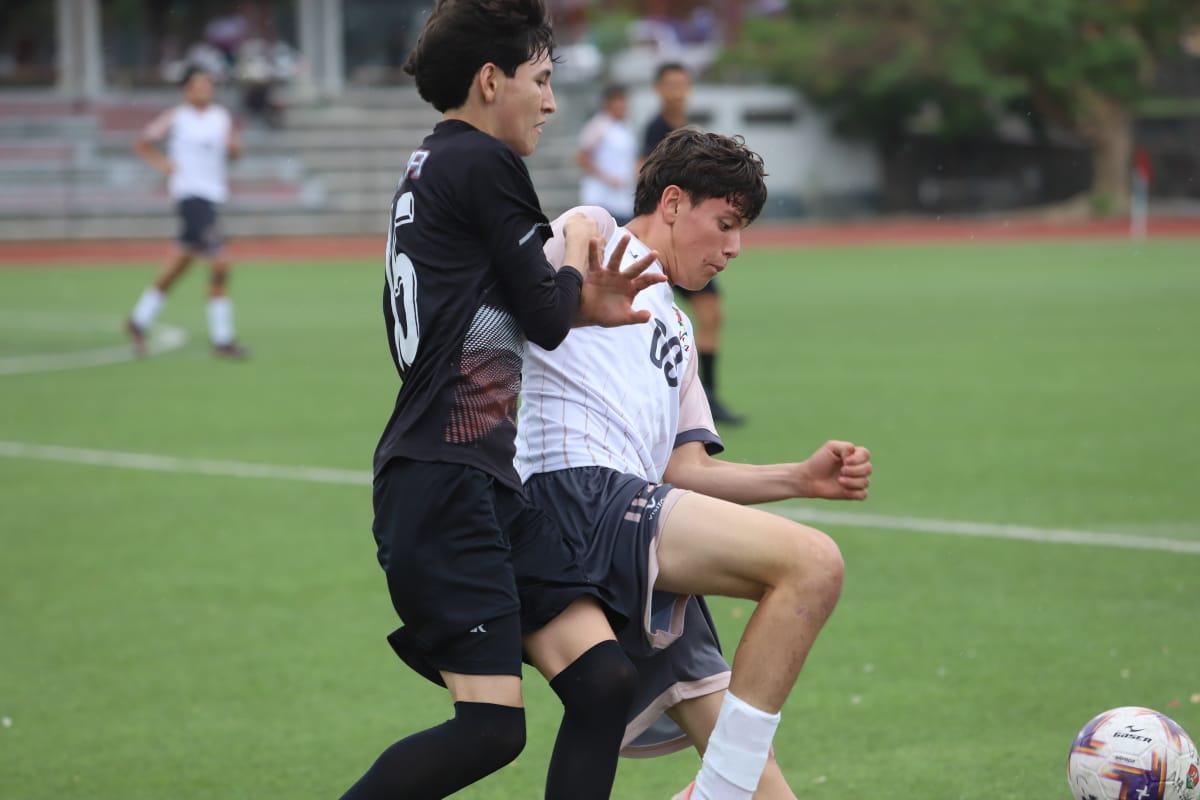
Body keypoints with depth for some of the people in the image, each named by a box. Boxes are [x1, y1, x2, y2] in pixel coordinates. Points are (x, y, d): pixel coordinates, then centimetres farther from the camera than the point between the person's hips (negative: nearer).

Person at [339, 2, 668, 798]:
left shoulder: (433, 166, 20)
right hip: (442, 485, -10)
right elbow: (547, 318, -6)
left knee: (604, 679, -1)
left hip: (489, 482, 10)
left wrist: (583, 305, 10)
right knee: (492, 727, -12)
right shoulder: (483, 164, -9)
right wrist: (578, 249, 13)